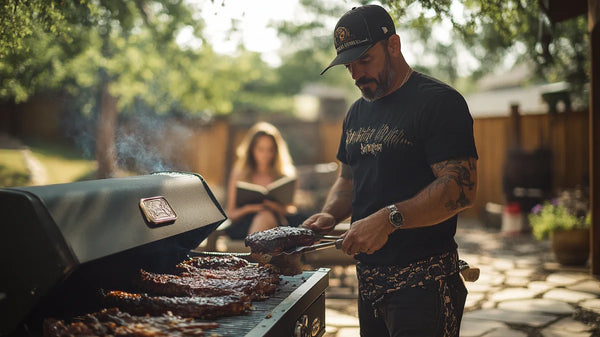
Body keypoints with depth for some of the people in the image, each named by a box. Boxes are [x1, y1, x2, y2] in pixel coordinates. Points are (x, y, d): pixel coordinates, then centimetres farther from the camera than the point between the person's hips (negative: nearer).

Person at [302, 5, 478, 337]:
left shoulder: (439, 101, -10)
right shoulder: (357, 113, 15)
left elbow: (461, 187, -19)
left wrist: (390, 218, -27)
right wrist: (330, 215, 3)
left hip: (423, 279, -7)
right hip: (368, 278, 7)